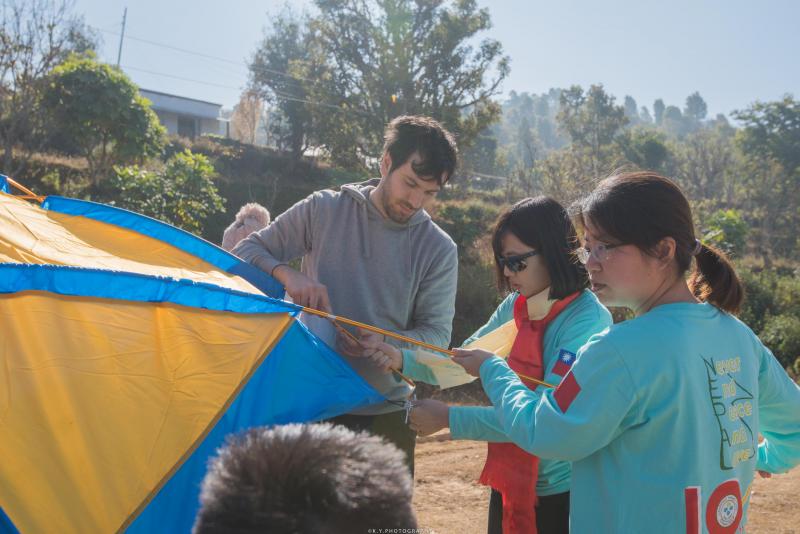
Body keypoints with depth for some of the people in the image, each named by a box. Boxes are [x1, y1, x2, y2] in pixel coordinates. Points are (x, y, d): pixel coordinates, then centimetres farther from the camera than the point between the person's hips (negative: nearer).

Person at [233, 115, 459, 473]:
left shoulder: (439, 249, -2)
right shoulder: (322, 210, -4)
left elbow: (437, 333, -3)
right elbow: (247, 251, 1)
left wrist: (389, 343, -24)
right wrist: (287, 275, -20)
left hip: (385, 413, 1)